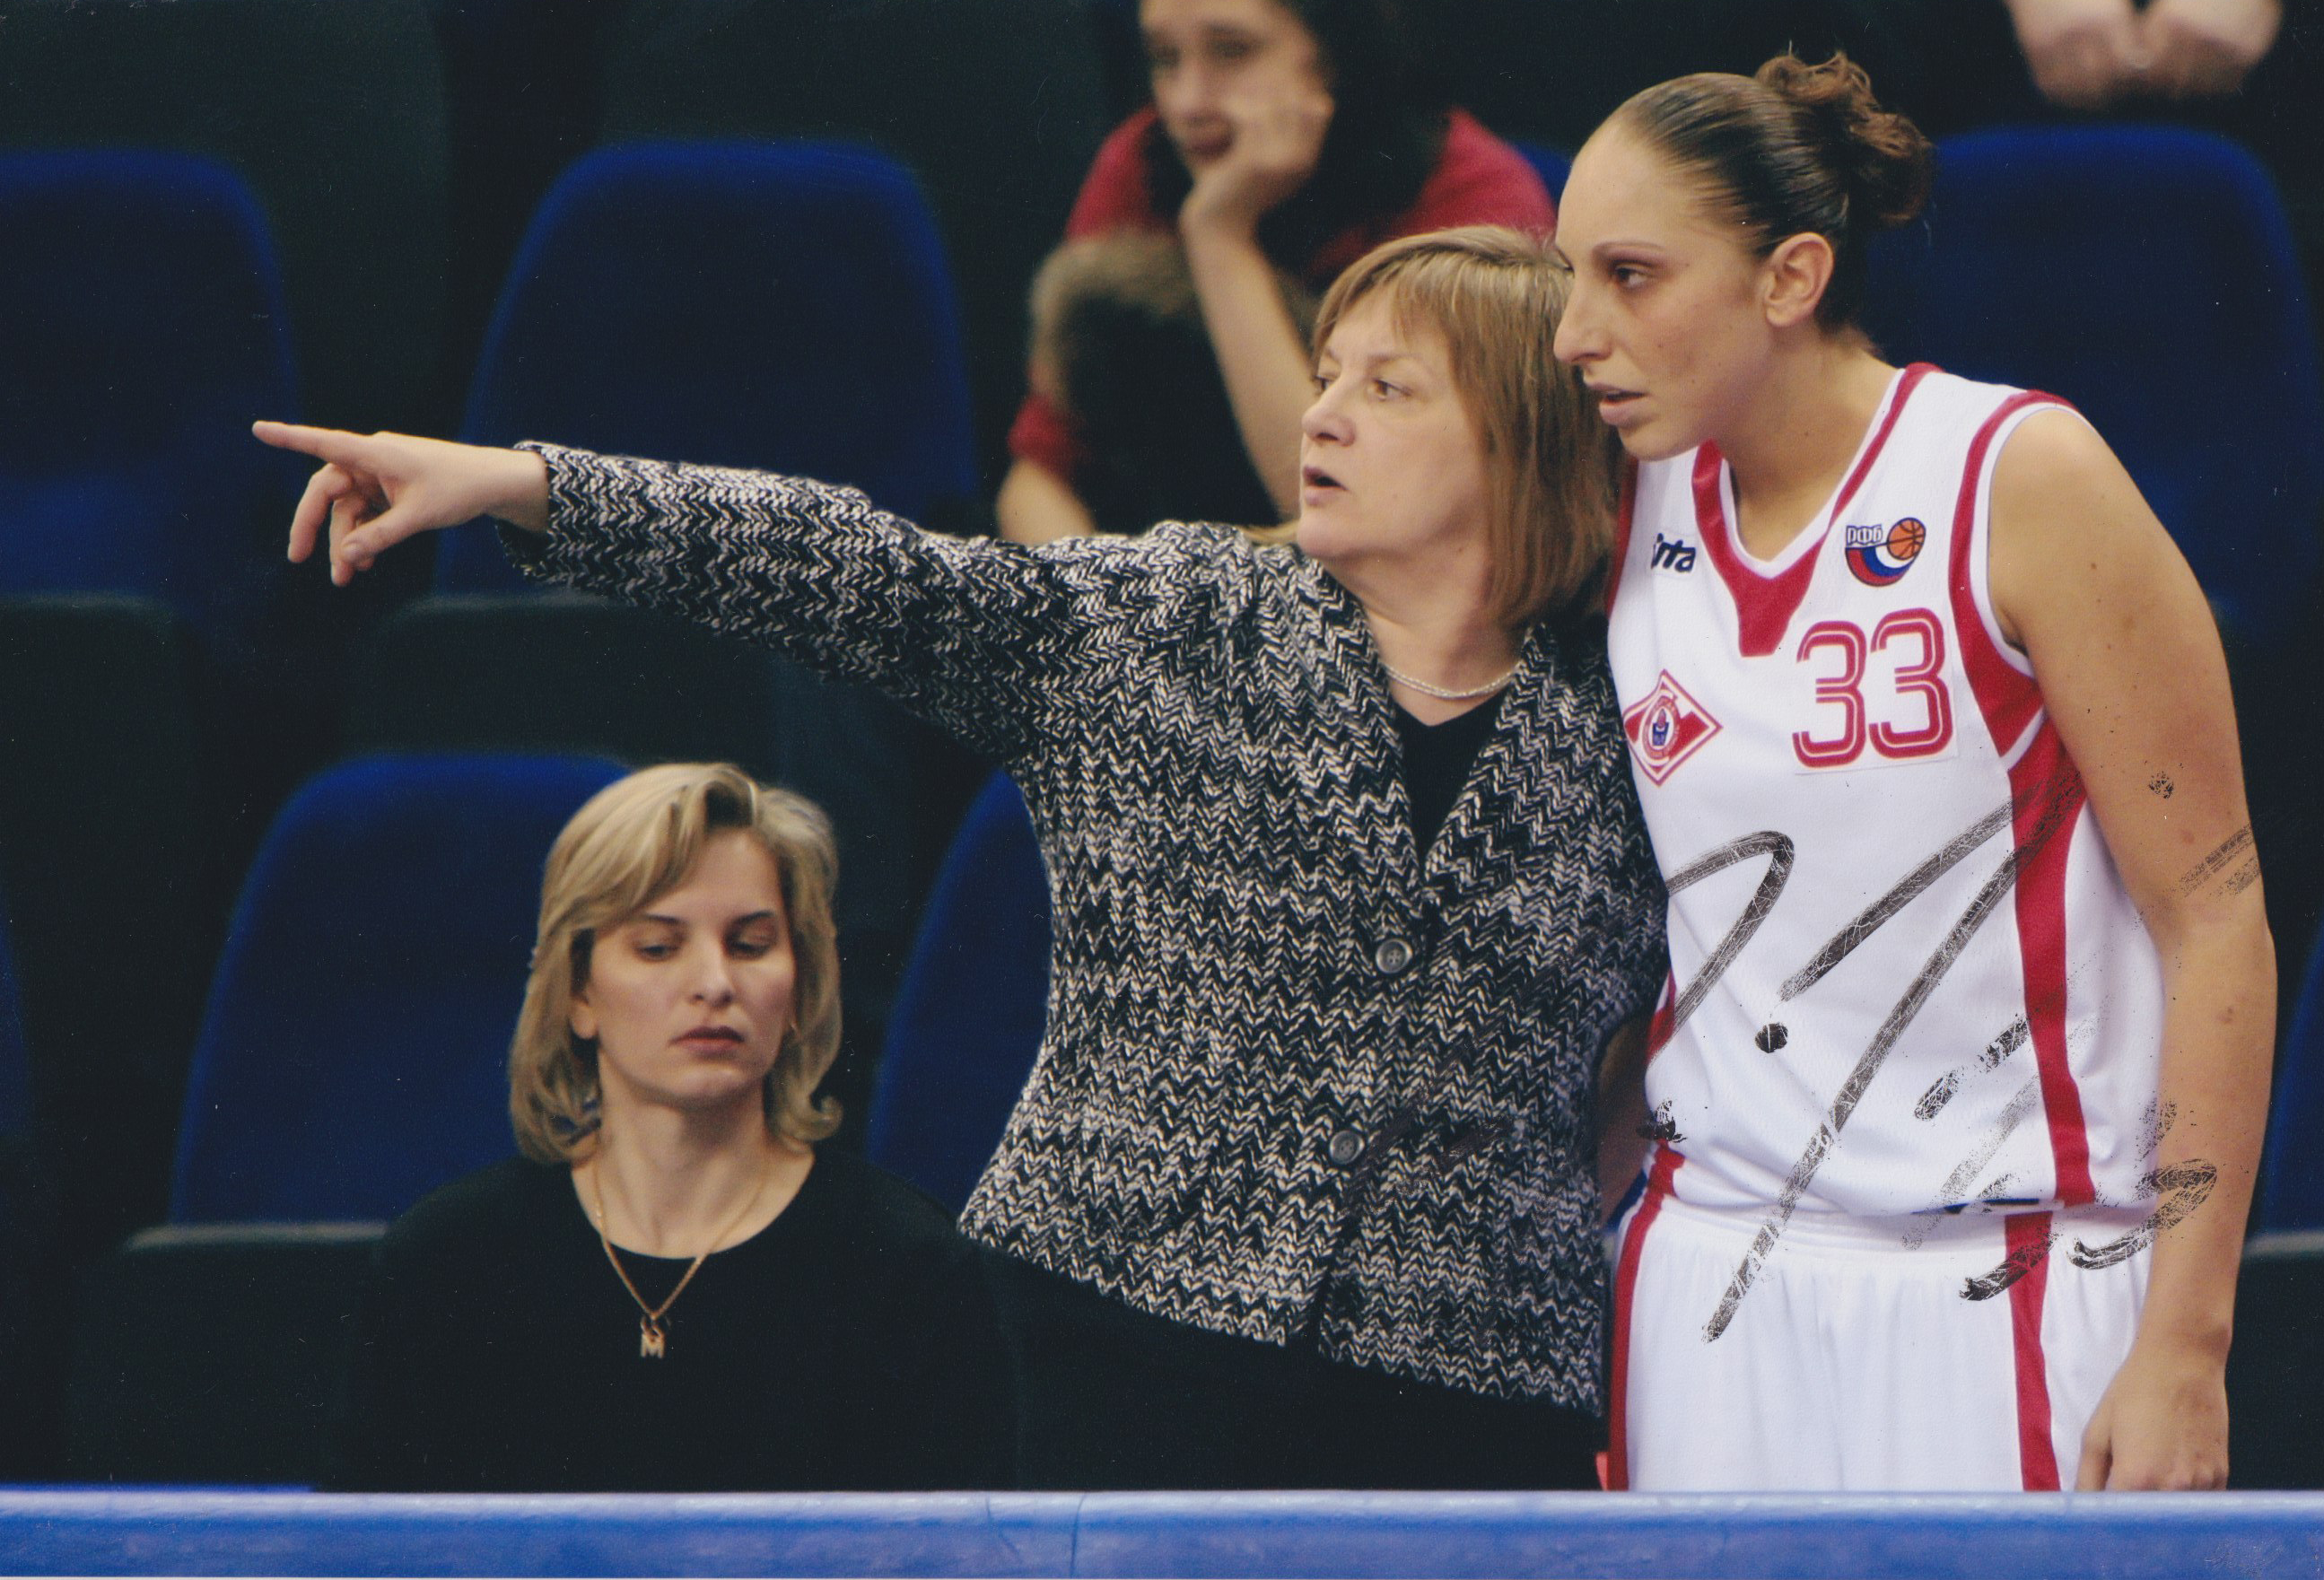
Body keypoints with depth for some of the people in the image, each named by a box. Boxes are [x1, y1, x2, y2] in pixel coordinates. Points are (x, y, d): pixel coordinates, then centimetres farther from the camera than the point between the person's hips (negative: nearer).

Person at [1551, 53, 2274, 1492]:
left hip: (2017, 1297, -5)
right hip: (1716, 1298, 5)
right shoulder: (1636, 511, 8)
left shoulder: (2022, 478, -8)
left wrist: (2184, 1351, -13)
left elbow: (2214, 912, -9)